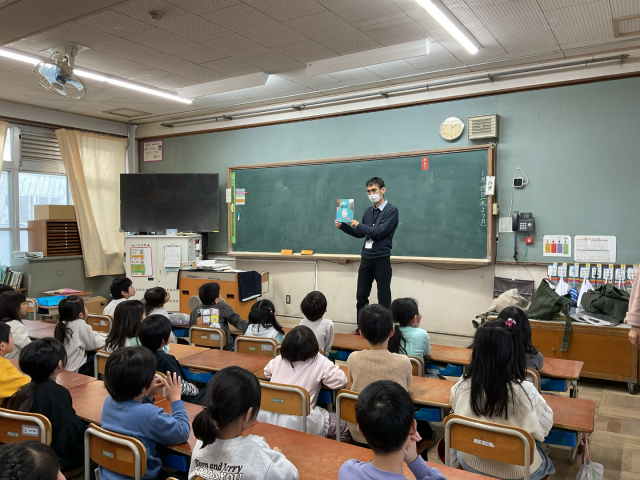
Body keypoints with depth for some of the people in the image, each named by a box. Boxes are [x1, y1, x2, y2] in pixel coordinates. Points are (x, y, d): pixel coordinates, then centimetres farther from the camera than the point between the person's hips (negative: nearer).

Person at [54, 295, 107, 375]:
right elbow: (92, 345, -6)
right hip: (74, 371, -8)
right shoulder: (82, 325, -19)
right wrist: (104, 338, 9)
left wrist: (96, 334, 16)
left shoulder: (61, 324, 2)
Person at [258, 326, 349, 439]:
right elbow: (340, 381, -8)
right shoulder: (320, 362, -9)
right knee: (343, 426, 13)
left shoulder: (279, 359, 5)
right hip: (297, 422, -6)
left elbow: (267, 372, 21)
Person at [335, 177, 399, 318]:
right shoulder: (368, 211, 11)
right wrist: (343, 226, 7)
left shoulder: (391, 211, -8)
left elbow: (379, 232, -19)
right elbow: (360, 234, 19)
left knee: (384, 298, 3)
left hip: (382, 259, -6)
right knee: (361, 297, 9)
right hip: (366, 258, 6)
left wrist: (358, 225, -7)